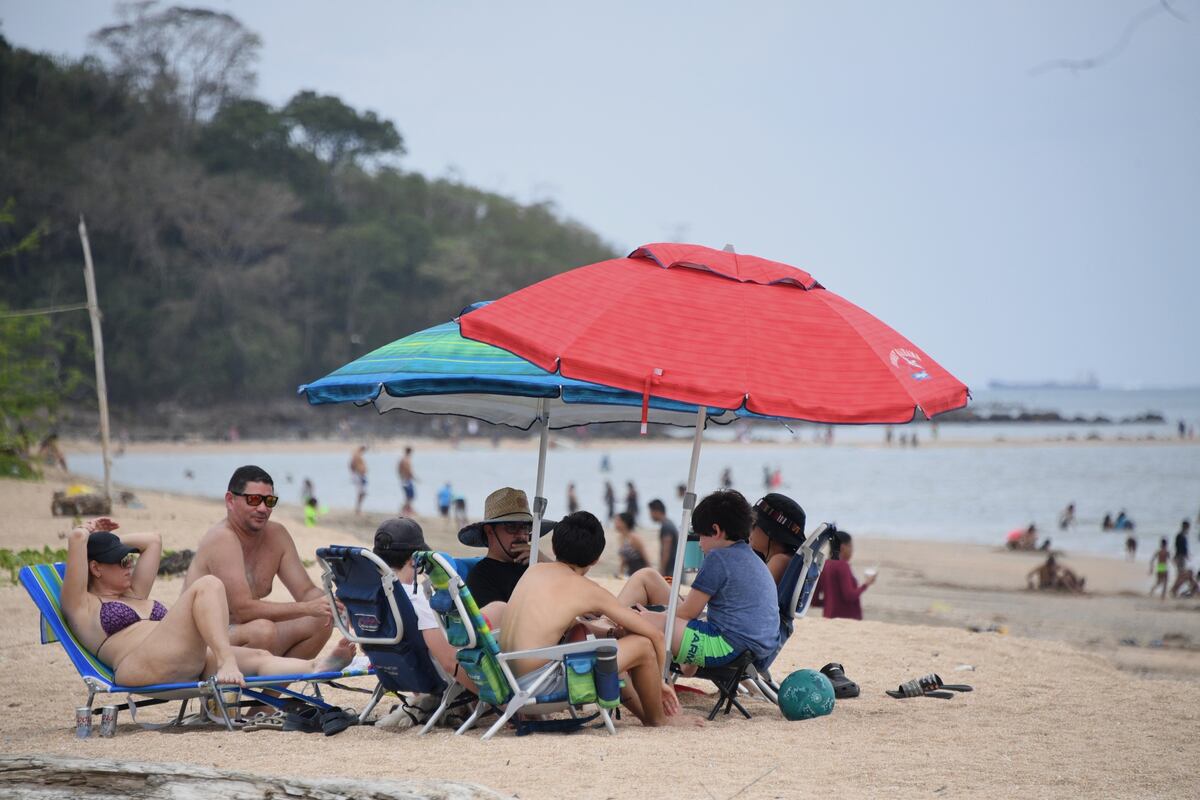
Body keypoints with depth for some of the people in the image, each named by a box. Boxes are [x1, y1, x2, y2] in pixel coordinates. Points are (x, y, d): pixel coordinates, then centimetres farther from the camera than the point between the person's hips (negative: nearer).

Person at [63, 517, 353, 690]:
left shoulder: (135, 595, 37)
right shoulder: (82, 605, 13)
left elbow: (152, 541, 42)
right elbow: (76, 539, 4)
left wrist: (106, 539, 44)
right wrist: (87, 531, 25)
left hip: (191, 665, 9)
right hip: (144, 666, -9)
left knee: (259, 657, -16)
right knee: (208, 586, -21)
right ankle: (226, 662, -40)